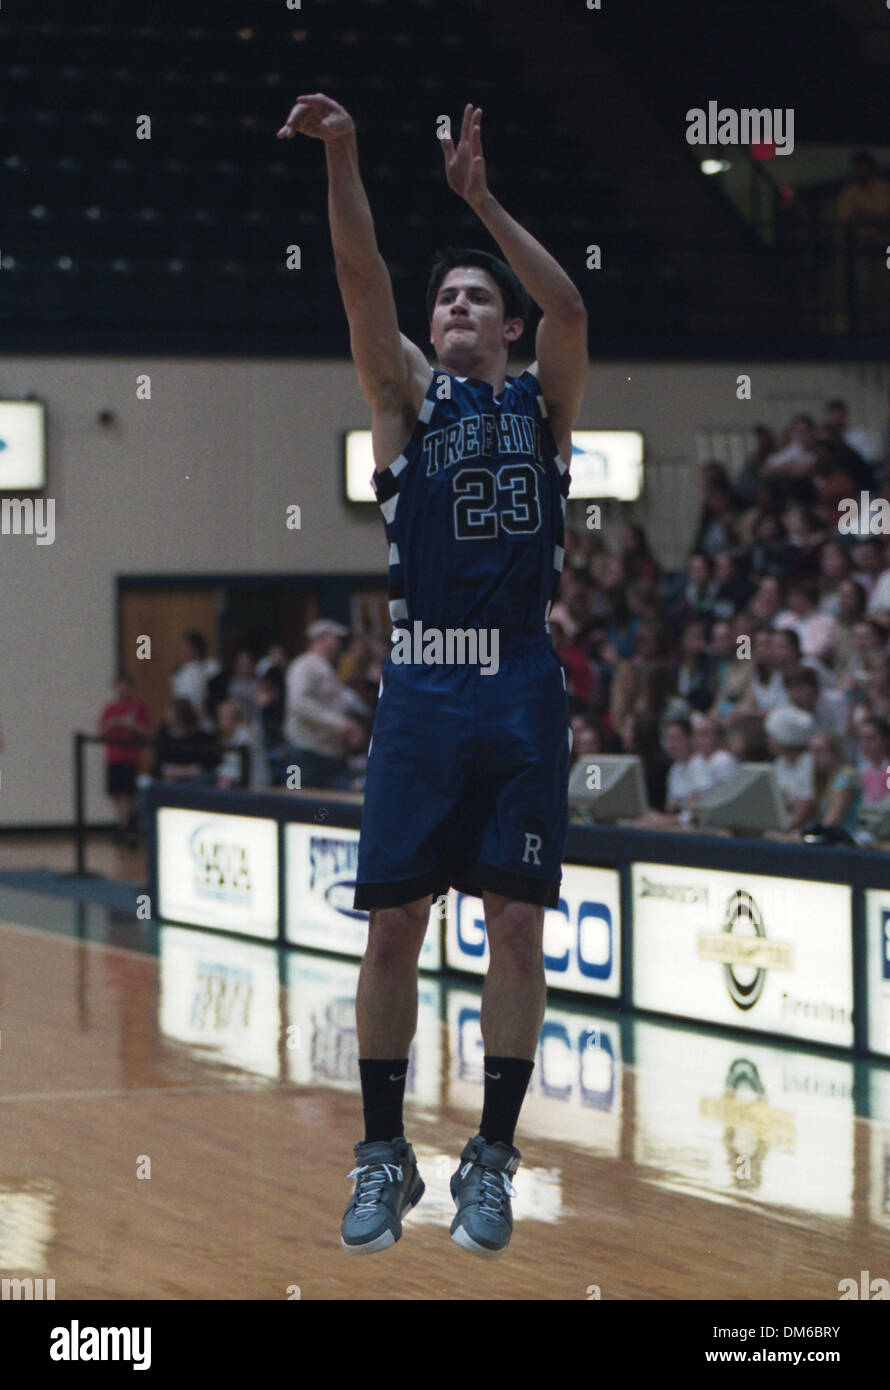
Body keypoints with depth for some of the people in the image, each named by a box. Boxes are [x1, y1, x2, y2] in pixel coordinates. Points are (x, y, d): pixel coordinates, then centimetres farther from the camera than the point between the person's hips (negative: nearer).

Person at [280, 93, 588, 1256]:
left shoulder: (543, 403, 10)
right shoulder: (408, 396, 9)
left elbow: (570, 310, -10)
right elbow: (362, 284, -6)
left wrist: (482, 200, -16)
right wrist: (342, 162, -20)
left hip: (524, 690, 0)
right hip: (422, 687, 0)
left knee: (516, 928, 0)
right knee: (393, 929, 0)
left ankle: (492, 1160, 9)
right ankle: (384, 1157, 11)